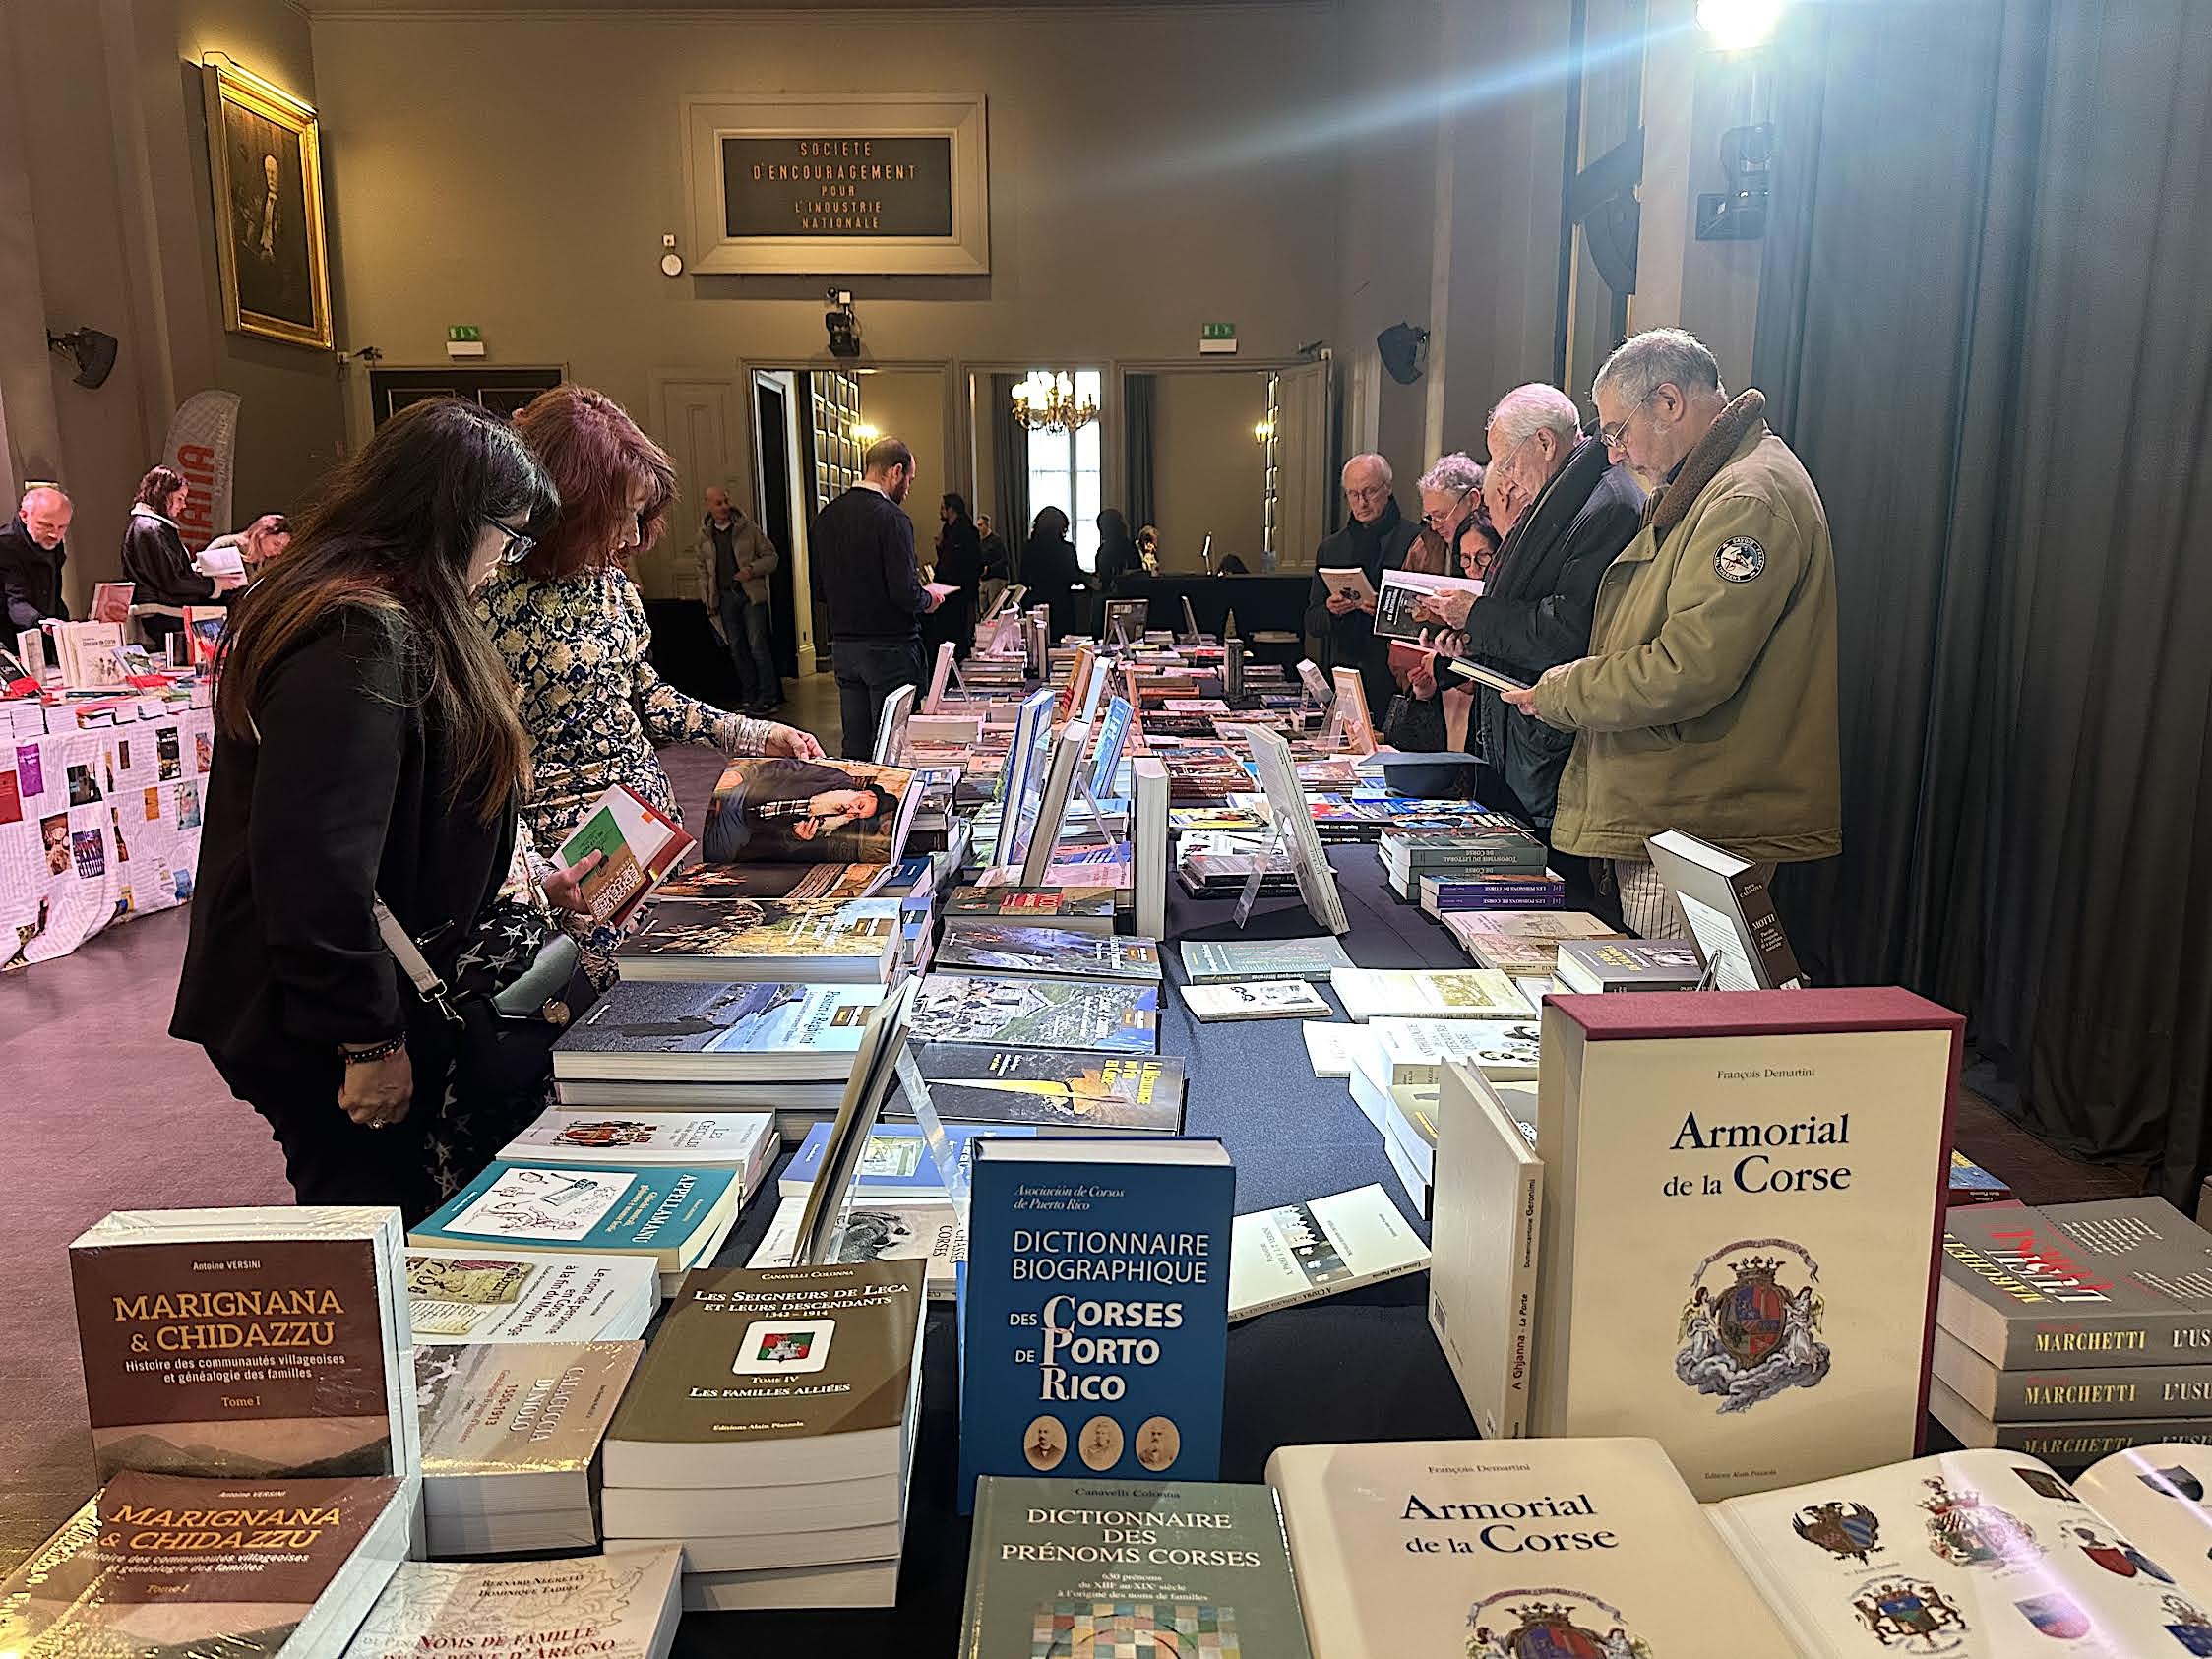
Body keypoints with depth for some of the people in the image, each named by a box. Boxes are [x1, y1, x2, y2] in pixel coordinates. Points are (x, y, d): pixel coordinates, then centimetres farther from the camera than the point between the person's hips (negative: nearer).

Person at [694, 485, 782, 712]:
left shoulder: (748, 528, -1)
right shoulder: (705, 535, 8)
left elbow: (772, 556, 2)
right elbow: (703, 569, 15)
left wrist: (752, 569, -15)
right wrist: (708, 600, 9)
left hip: (751, 594, -4)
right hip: (724, 597, 4)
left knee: (757, 645, -8)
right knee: (737, 648, 7)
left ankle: (768, 697, -3)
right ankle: (749, 697, 15)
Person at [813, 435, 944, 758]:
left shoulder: (827, 516, 7)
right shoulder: (892, 518, -15)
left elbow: (821, 583, 12)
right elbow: (905, 593, -20)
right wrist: (928, 599, 0)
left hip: (842, 646, 7)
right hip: (888, 647, -7)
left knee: (854, 744, 13)